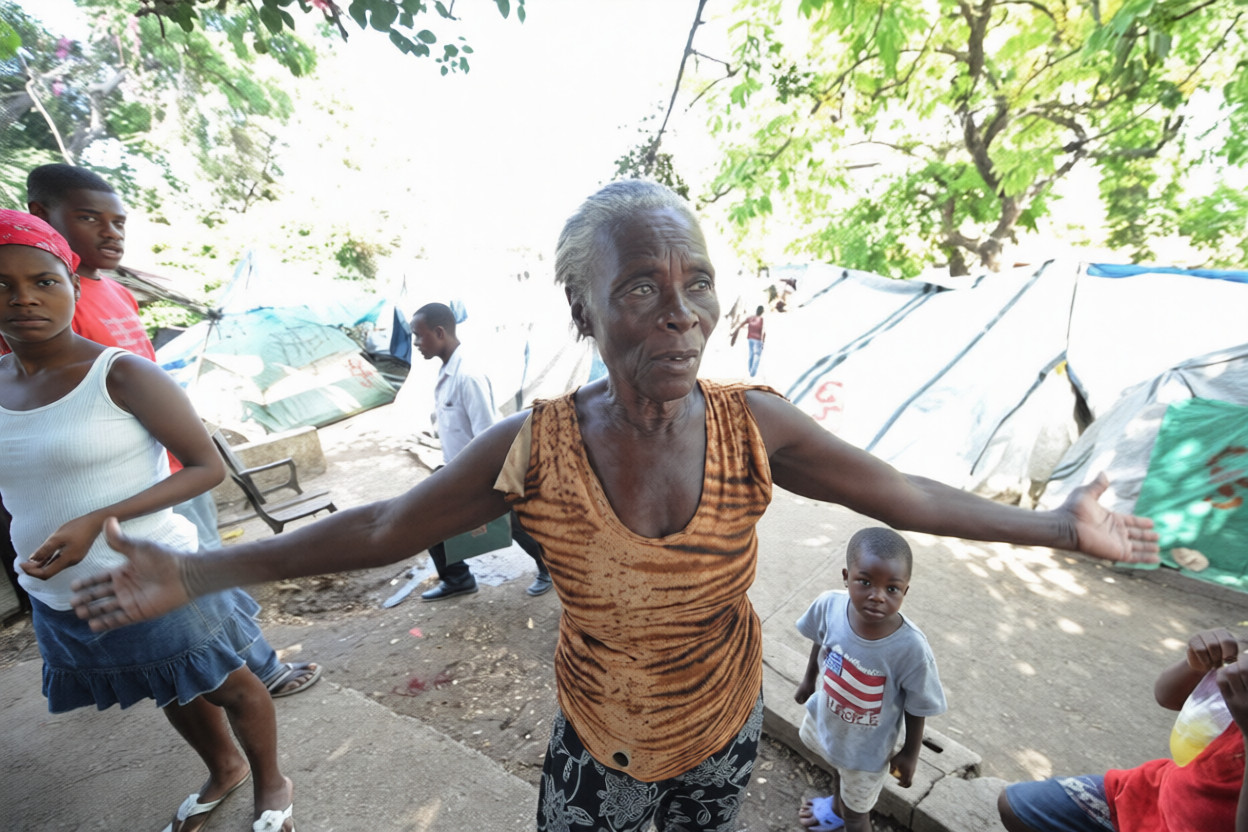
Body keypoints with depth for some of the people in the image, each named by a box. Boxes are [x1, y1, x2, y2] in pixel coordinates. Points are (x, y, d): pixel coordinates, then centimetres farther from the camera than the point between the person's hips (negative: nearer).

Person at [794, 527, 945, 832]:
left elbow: (916, 708, -19)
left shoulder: (911, 648, -38)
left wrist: (910, 754, -5)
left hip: (868, 747, -4)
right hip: (824, 718, 4)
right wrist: (809, 678, 8)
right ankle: (838, 806, 69)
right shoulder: (829, 605, -31)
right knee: (839, 765, 37)